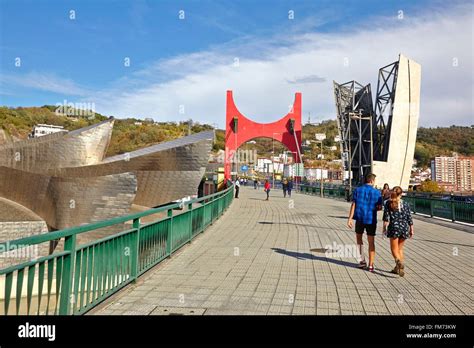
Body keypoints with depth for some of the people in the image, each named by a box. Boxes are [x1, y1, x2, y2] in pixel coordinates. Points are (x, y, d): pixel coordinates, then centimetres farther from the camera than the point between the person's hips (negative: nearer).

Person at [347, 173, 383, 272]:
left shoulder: (357, 190, -1)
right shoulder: (377, 192, -3)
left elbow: (353, 205, -7)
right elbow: (380, 208, 1)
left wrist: (350, 218, -8)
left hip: (360, 218, 1)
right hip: (371, 220, -1)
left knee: (359, 238, 21)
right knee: (371, 242, 9)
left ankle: (362, 261, 16)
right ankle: (371, 265, 11)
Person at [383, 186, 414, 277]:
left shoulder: (388, 203, -1)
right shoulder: (405, 204, 5)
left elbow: (386, 216, -7)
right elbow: (409, 218, 6)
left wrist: (384, 227, -3)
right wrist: (411, 230, 12)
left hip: (394, 227, -3)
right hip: (404, 227, 3)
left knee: (394, 249, 3)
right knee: (400, 248, 16)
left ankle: (399, 261, -26)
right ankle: (397, 268, 19)